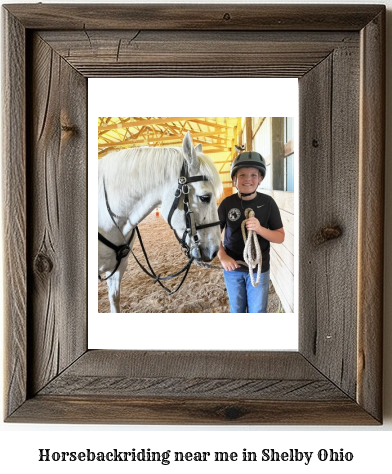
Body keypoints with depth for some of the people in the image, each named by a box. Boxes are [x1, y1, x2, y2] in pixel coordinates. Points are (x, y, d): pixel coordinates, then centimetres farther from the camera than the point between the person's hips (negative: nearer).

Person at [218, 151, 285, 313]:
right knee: (236, 310, 18)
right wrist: (222, 257, -15)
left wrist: (259, 228, -26)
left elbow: (280, 237, -8)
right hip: (232, 267, 1)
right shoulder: (227, 203, -9)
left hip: (259, 269, -1)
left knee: (257, 311, 8)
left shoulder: (267, 203, -10)